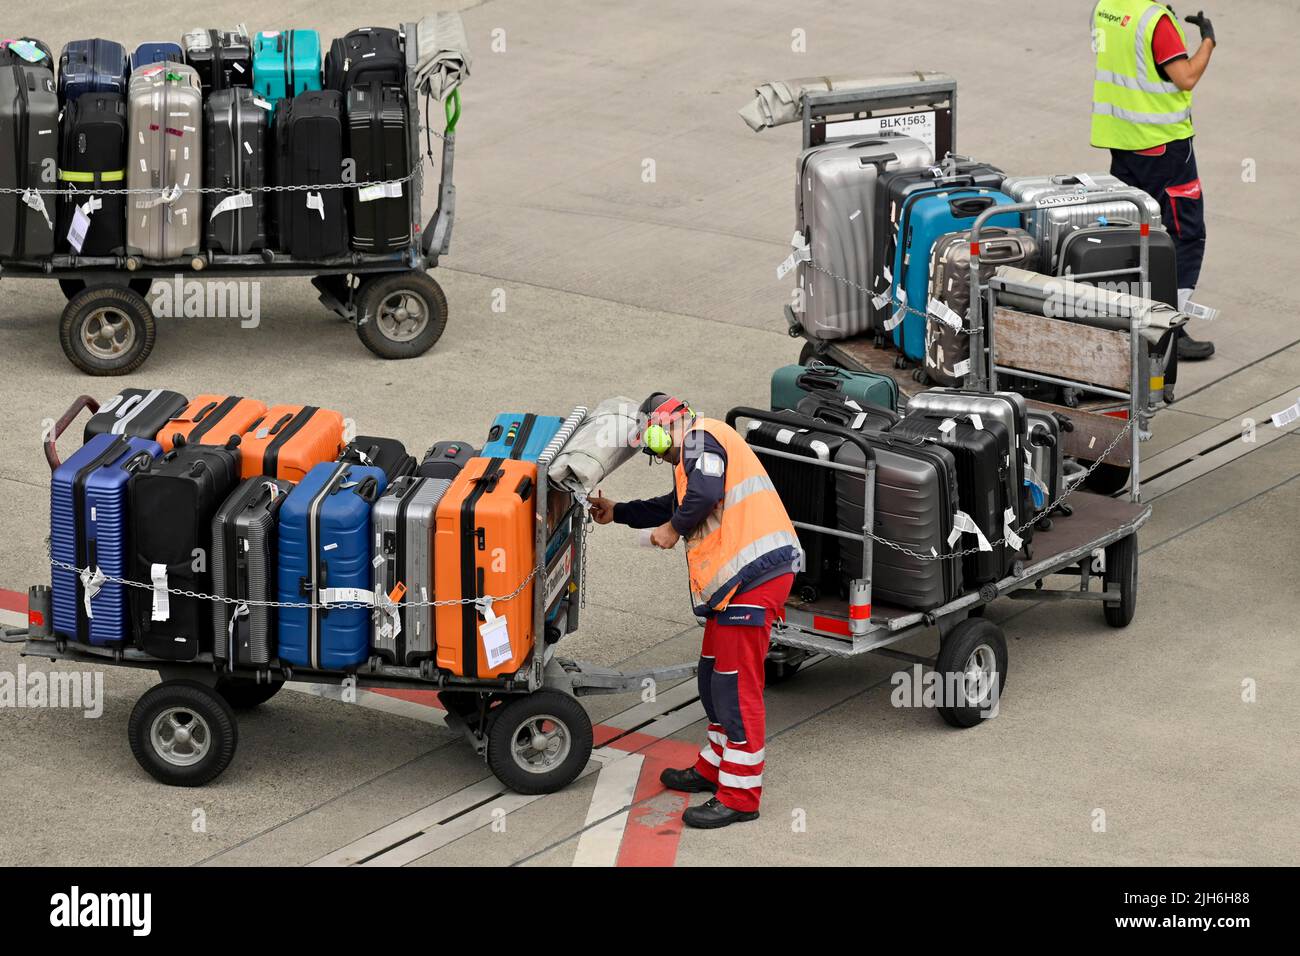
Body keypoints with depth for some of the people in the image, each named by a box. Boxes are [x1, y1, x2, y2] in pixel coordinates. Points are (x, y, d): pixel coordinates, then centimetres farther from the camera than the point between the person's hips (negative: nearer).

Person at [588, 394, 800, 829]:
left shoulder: (700, 438, -6)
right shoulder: (694, 453, 28)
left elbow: (705, 493, -23)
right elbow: (673, 506, 42)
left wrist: (673, 529, -7)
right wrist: (617, 513, 45)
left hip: (754, 573, -11)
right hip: (738, 577, 11)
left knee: (736, 683, -9)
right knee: (715, 675, 21)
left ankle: (740, 796, -7)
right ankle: (714, 768, 34)